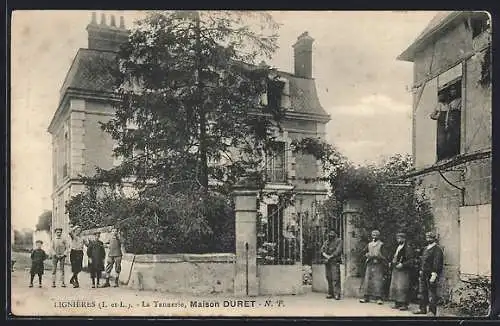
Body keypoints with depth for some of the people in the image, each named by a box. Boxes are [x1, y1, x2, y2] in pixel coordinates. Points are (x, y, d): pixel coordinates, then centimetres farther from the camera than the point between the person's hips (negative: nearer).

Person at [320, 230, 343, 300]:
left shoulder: (338, 241, 2)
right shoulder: (326, 242, 17)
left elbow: (338, 251, -8)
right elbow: (322, 251, 8)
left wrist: (330, 257, -9)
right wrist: (326, 256, -10)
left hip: (335, 262, -5)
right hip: (327, 262, 5)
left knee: (335, 278, -12)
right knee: (329, 278, 5)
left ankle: (337, 294, -14)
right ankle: (331, 293, 11)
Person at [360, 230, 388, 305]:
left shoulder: (381, 244, 3)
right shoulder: (369, 244, 17)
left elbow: (384, 255, 1)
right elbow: (366, 254, 21)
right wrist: (368, 255, 2)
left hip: (378, 264, -4)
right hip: (369, 264, 4)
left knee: (378, 281, -8)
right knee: (367, 280, 1)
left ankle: (379, 298, -7)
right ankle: (366, 297, 6)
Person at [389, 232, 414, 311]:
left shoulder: (408, 248, -10)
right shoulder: (398, 248, 16)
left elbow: (411, 261, -15)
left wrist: (402, 264, -22)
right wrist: (392, 263, 11)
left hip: (404, 271, -9)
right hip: (396, 270, 9)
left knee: (402, 287, -11)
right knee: (394, 286, 9)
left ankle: (404, 304, -5)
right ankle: (397, 303, 16)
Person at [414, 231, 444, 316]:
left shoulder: (437, 249, -10)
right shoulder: (426, 248, 18)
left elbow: (437, 262, -17)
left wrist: (434, 274, -22)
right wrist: (421, 270, 18)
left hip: (431, 274, -9)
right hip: (424, 274, 9)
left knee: (432, 293, -4)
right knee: (423, 292, 13)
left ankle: (433, 311, 1)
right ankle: (423, 309, 22)